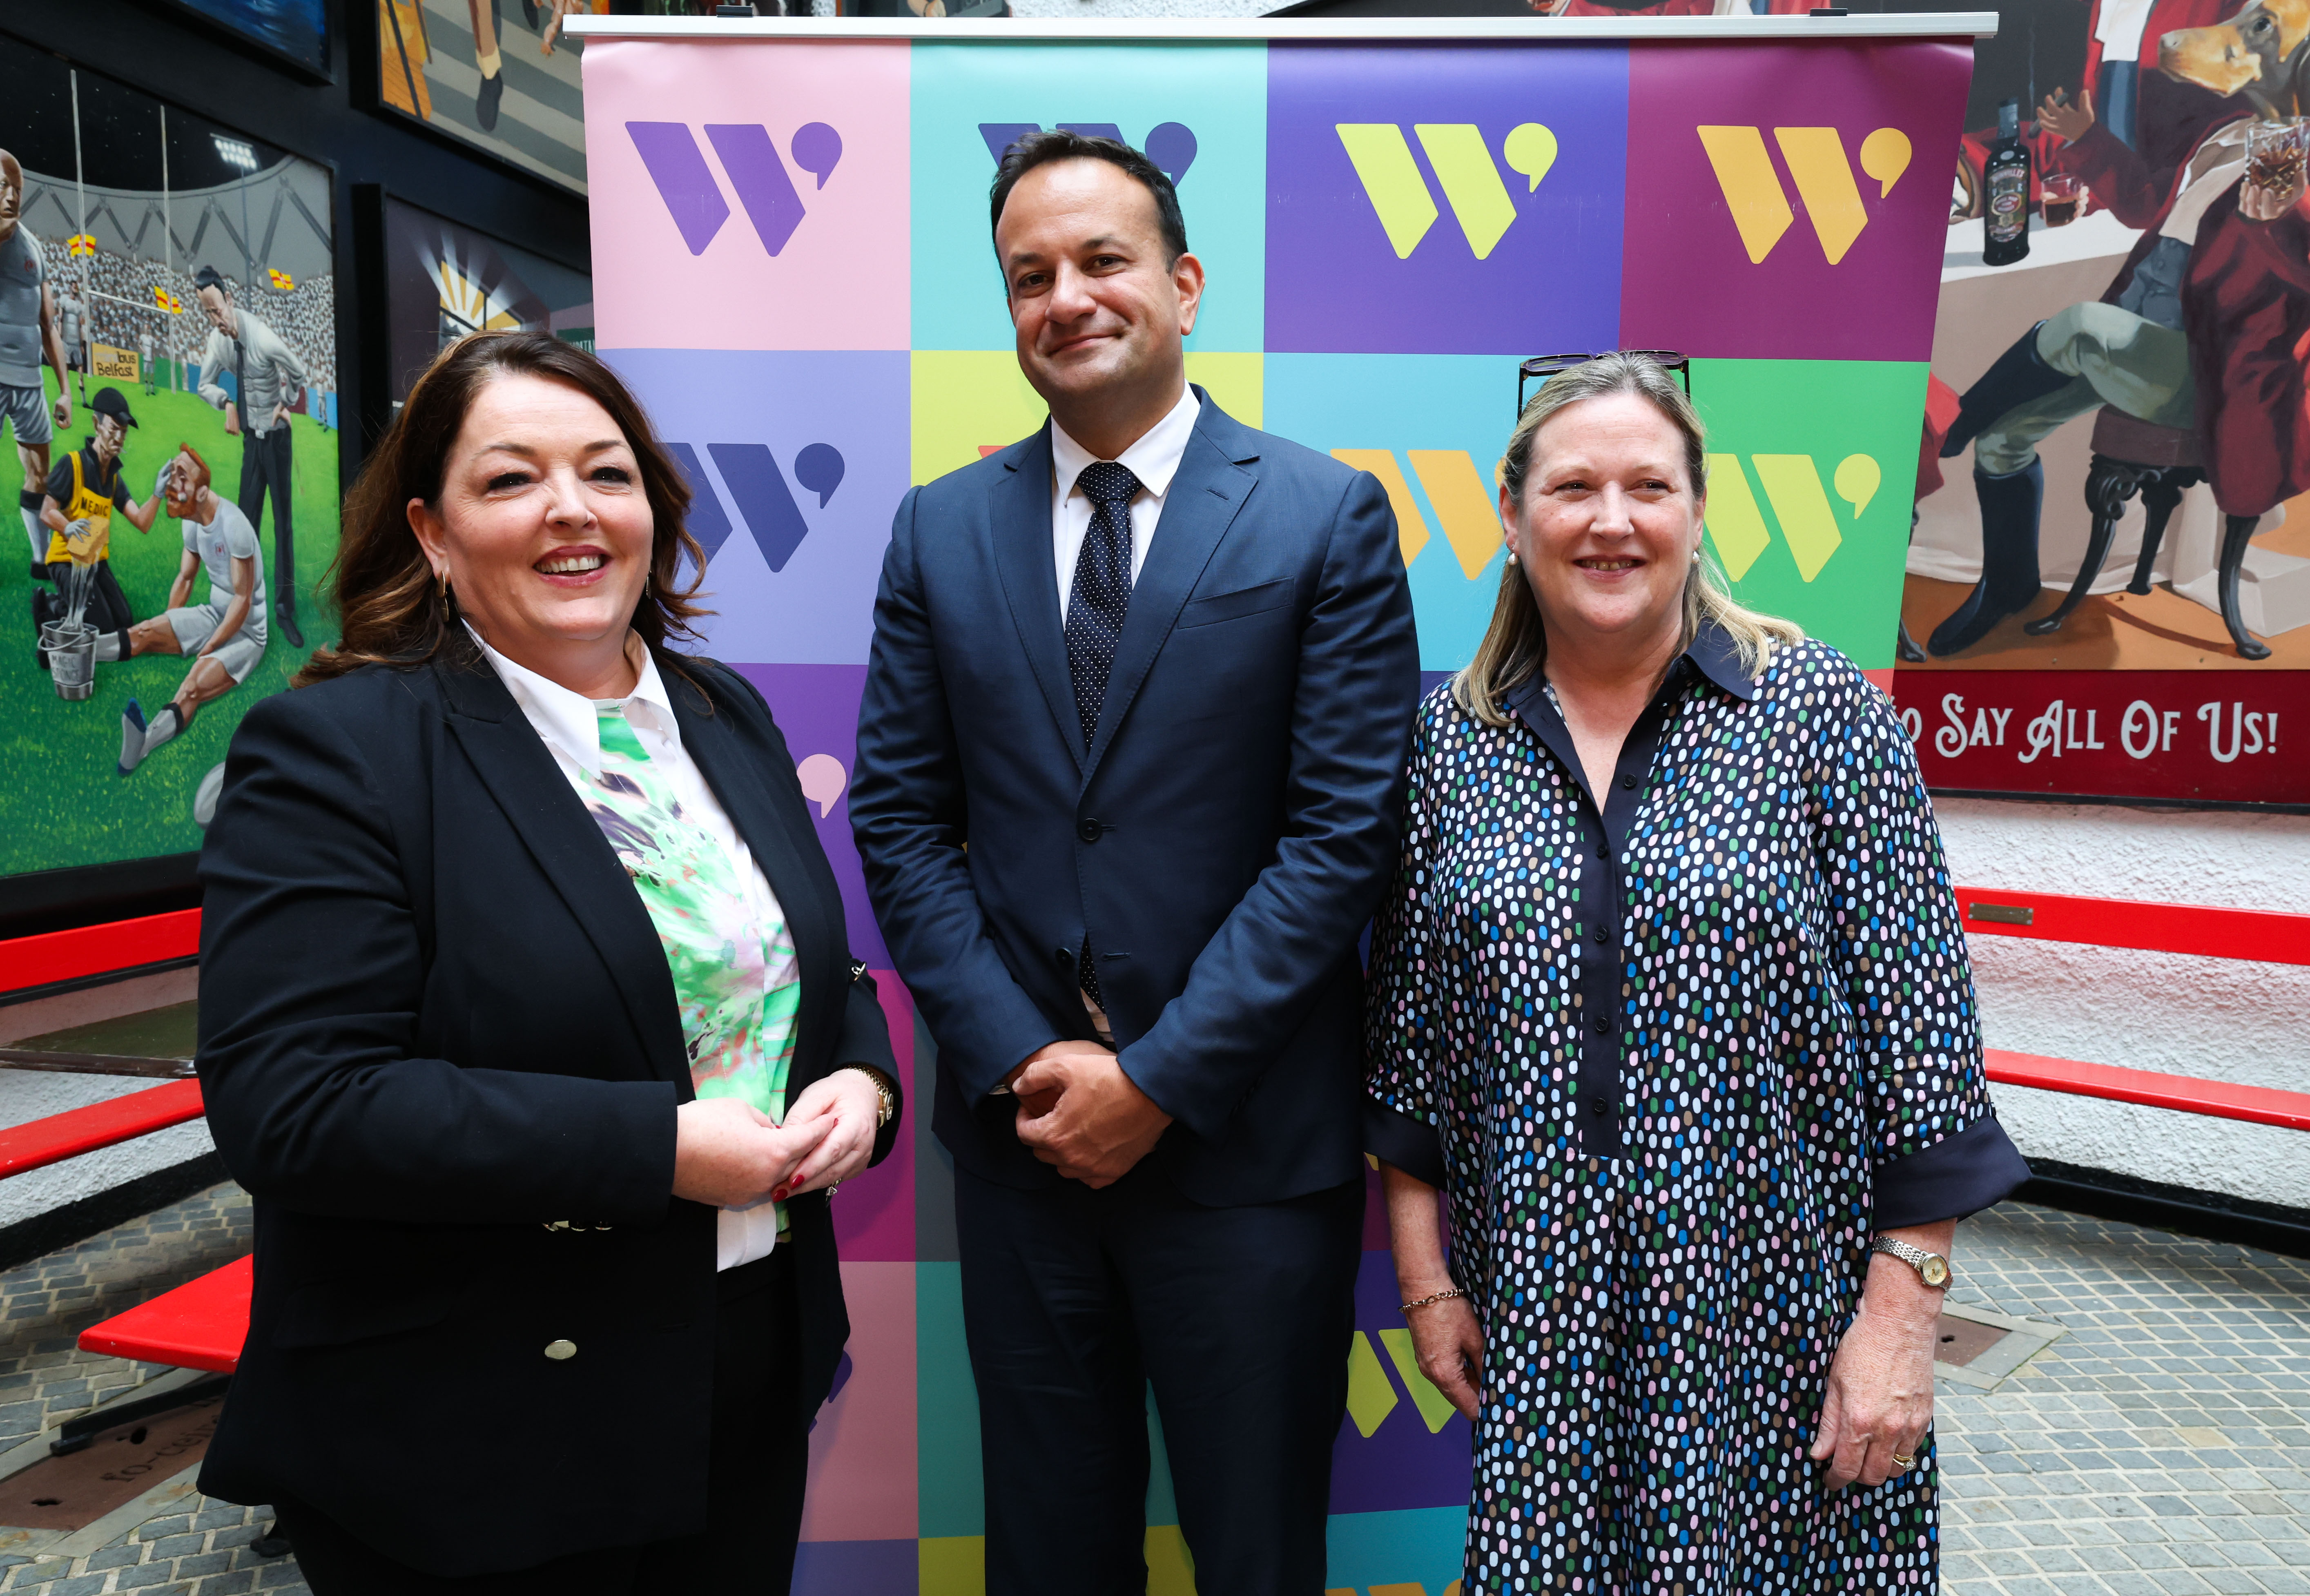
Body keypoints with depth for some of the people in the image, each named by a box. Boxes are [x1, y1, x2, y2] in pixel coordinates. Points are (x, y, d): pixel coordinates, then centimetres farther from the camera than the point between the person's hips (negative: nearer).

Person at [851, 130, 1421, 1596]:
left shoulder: (1329, 517, -6)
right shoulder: (942, 530, 4)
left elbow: (1344, 832, -11)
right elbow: (898, 819, 2)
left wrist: (1159, 1077, -13)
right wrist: (1019, 1059, -8)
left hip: (1246, 1145, -2)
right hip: (1021, 1132, 3)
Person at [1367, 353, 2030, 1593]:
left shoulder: (1818, 709, -7)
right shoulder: (1450, 737, -1)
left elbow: (1919, 1016, -7)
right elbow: (1410, 1036, 3)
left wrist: (1902, 1314, -9)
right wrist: (1424, 1273, 3)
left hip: (1777, 1302, -1)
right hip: (1539, 1315, 2)